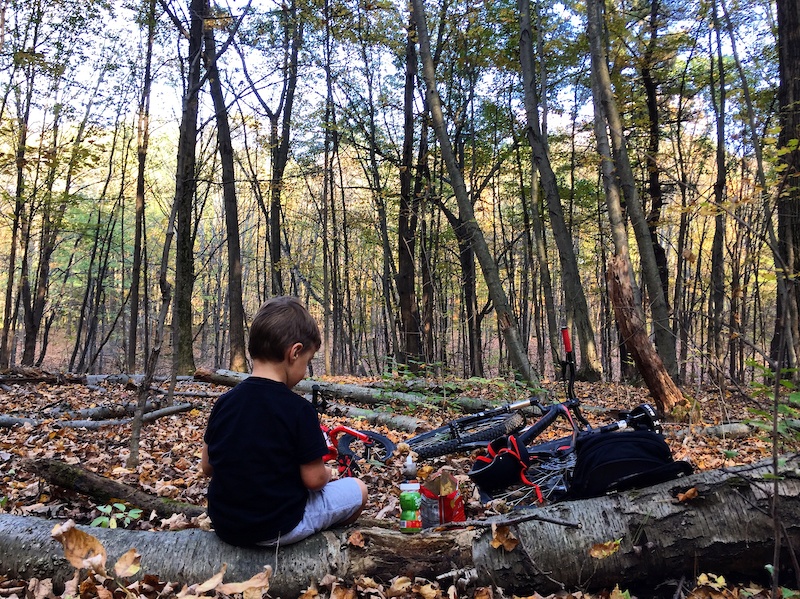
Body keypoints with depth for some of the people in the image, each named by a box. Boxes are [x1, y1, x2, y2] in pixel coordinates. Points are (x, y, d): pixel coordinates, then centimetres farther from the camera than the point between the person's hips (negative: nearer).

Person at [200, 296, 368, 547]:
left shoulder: (224, 403, -4)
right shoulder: (299, 410, -20)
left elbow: (207, 466, 4)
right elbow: (313, 479, -15)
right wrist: (326, 473, 6)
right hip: (278, 529, -6)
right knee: (358, 489, 13)